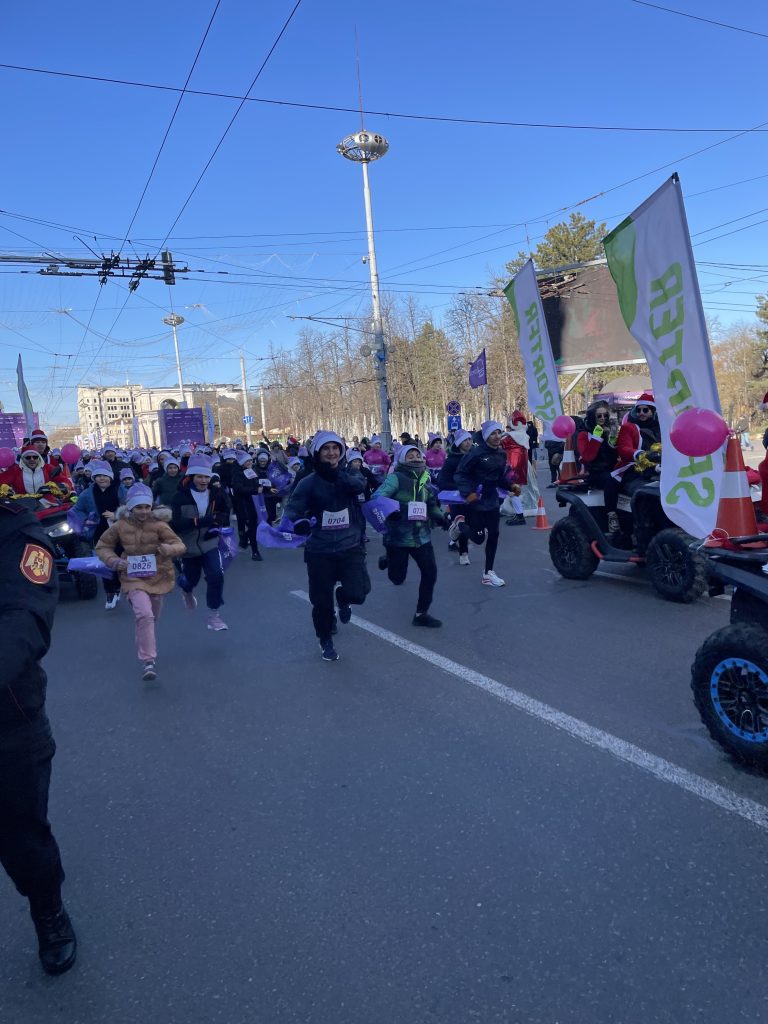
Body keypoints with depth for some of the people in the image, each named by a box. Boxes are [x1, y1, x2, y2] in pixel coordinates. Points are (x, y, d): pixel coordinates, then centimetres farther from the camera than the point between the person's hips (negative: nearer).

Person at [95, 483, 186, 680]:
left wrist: (168, 549, -38)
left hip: (158, 577, 2)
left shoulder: (158, 525, -13)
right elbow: (102, 547, 5)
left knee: (151, 618, 19)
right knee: (144, 615, -23)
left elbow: (180, 545, -15)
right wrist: (114, 561, -14)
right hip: (134, 578, -1)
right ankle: (148, 661, -16)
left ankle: (145, 645, 51)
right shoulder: (120, 526, -8)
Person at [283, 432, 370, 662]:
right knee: (322, 600, 7)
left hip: (351, 547, 1)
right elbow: (293, 509, -9)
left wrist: (336, 473, -33)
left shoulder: (349, 475, 2)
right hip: (320, 551, 0)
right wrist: (289, 521, -31)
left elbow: (359, 485, -21)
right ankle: (325, 641, 36)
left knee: (357, 593, -16)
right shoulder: (309, 483, -3)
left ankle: (343, 599, 23)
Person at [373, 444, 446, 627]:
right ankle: (388, 561, 43)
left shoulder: (425, 480, 8)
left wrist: (440, 517, 2)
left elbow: (432, 505, 20)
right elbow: (378, 497, -22)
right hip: (398, 536, -5)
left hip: (421, 536, 5)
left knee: (430, 573, -3)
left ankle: (421, 614, 14)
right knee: (397, 579, 6)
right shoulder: (396, 478, -12)